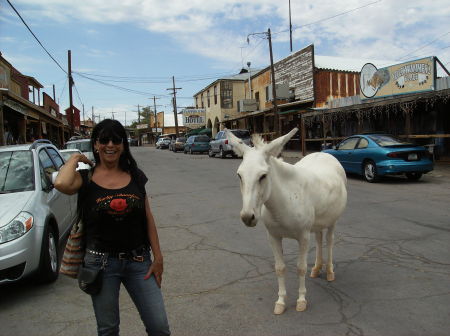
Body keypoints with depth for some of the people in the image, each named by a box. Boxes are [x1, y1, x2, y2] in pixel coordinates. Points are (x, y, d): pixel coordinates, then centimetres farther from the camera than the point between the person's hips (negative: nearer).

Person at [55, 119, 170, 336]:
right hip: (101, 262, -1)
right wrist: (74, 159, -9)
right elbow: (61, 184, -28)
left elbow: (148, 219, 5)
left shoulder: (136, 176, 4)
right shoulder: (86, 178, -4)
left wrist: (158, 257, 1)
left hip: (138, 260, 2)